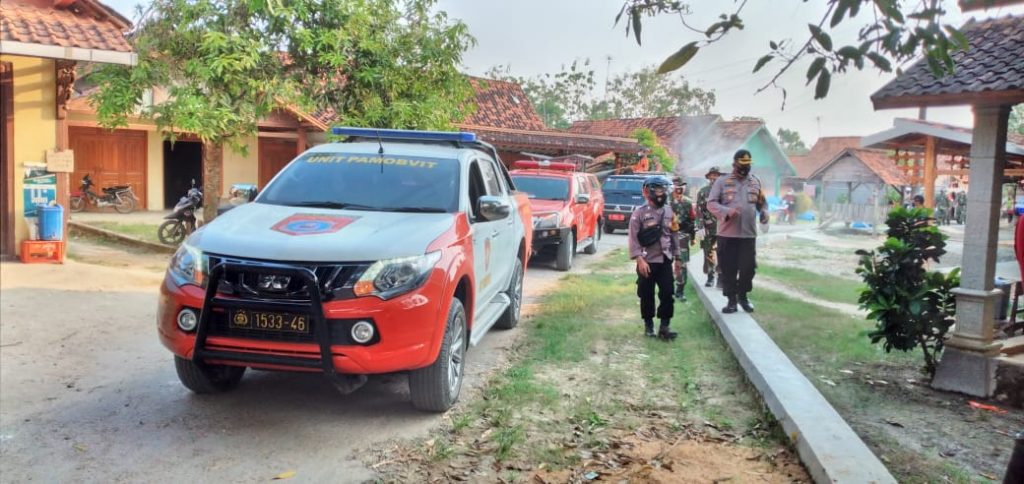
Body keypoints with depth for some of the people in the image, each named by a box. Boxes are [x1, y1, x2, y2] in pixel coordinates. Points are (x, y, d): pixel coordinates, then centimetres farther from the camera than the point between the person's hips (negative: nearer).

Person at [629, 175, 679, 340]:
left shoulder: (669, 212, 6)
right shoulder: (639, 213, -8)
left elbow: (673, 235, 14)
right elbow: (634, 238, -11)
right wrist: (639, 259, -17)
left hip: (665, 261, 4)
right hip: (647, 262, -4)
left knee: (667, 294, 0)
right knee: (647, 295, 6)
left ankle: (664, 326, 8)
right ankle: (648, 325, 21)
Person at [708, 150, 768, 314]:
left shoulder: (756, 182, 10)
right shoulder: (722, 182, -1)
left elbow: (762, 202, 19)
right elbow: (711, 203, -6)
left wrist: (764, 213, -3)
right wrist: (727, 211, -22)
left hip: (749, 234, 3)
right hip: (727, 234, -2)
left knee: (748, 267, 6)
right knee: (728, 268, 3)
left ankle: (743, 296, 26)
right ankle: (731, 299, 15)